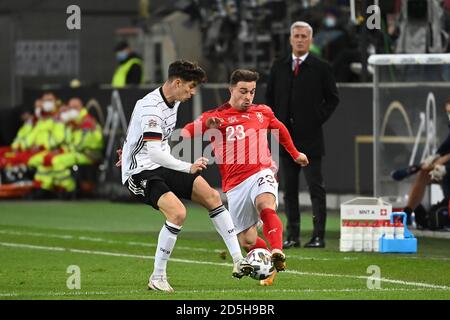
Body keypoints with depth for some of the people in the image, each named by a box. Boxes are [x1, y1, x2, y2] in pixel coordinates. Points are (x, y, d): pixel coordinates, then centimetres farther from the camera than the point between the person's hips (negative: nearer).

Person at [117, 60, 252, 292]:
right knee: (177, 212, -28)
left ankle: (238, 261, 3)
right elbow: (154, 152, -32)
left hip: (161, 167, 10)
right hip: (139, 173, -10)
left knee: (211, 196, 1)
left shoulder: (174, 101, 6)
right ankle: (157, 277, -15)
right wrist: (188, 168, -30)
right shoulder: (151, 108, -24)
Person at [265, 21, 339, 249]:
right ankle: (292, 236, 10)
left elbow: (332, 98, 4)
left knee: (316, 188, -5)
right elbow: (269, 95, 18)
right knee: (289, 189, 6)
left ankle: (318, 236, -4)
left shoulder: (320, 68, -1)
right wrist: (276, 119, 6)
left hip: (310, 136, -4)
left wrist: (319, 119, -5)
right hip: (286, 137, 4)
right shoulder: (278, 67, 9)